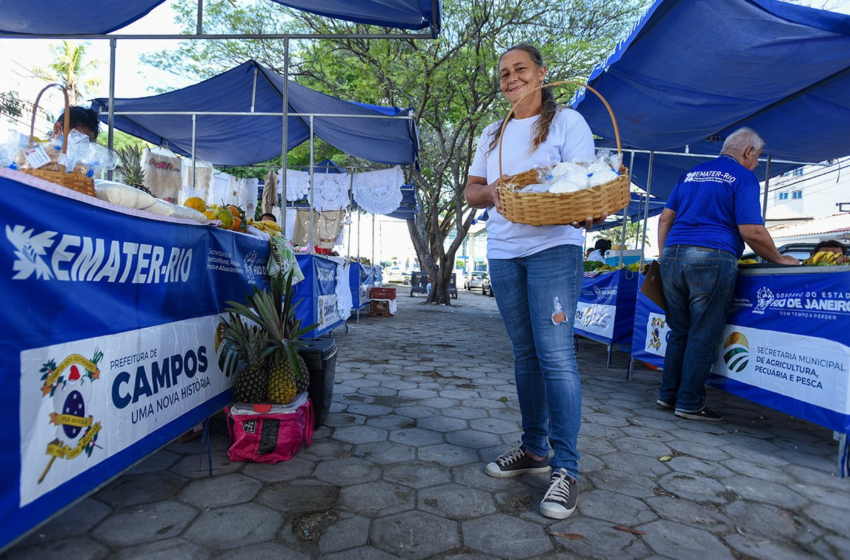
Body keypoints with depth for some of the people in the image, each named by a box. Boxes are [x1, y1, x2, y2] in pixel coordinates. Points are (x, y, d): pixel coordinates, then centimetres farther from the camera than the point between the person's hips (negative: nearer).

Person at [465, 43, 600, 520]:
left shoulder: (566, 121, 4)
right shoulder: (492, 135, 20)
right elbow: (472, 191, 17)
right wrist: (490, 192, -6)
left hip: (554, 248, -5)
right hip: (504, 252, 6)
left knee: (555, 353, -12)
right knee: (525, 353, 10)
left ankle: (566, 468, -3)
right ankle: (534, 449, 22)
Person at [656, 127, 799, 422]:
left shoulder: (690, 174, 21)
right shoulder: (743, 177, 1)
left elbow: (665, 218, 19)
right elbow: (751, 231, -7)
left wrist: (663, 258, 22)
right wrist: (779, 259, 7)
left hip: (672, 255, 6)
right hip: (711, 259, -6)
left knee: (679, 331, 14)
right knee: (704, 335, 2)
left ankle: (668, 395, 19)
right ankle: (690, 403, 7)